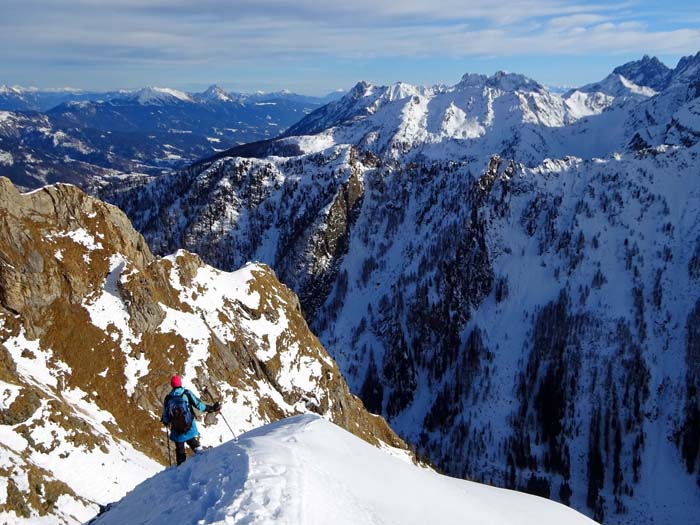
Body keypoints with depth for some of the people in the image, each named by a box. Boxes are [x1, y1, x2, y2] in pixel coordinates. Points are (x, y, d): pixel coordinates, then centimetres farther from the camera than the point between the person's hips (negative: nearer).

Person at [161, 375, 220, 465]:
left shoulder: (168, 398, -3)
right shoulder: (187, 393, -7)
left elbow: (165, 417, 2)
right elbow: (198, 404, -9)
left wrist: (165, 421, 24)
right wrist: (211, 408, 0)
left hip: (177, 431, 1)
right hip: (190, 429, -1)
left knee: (180, 451, 16)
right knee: (195, 446, 17)